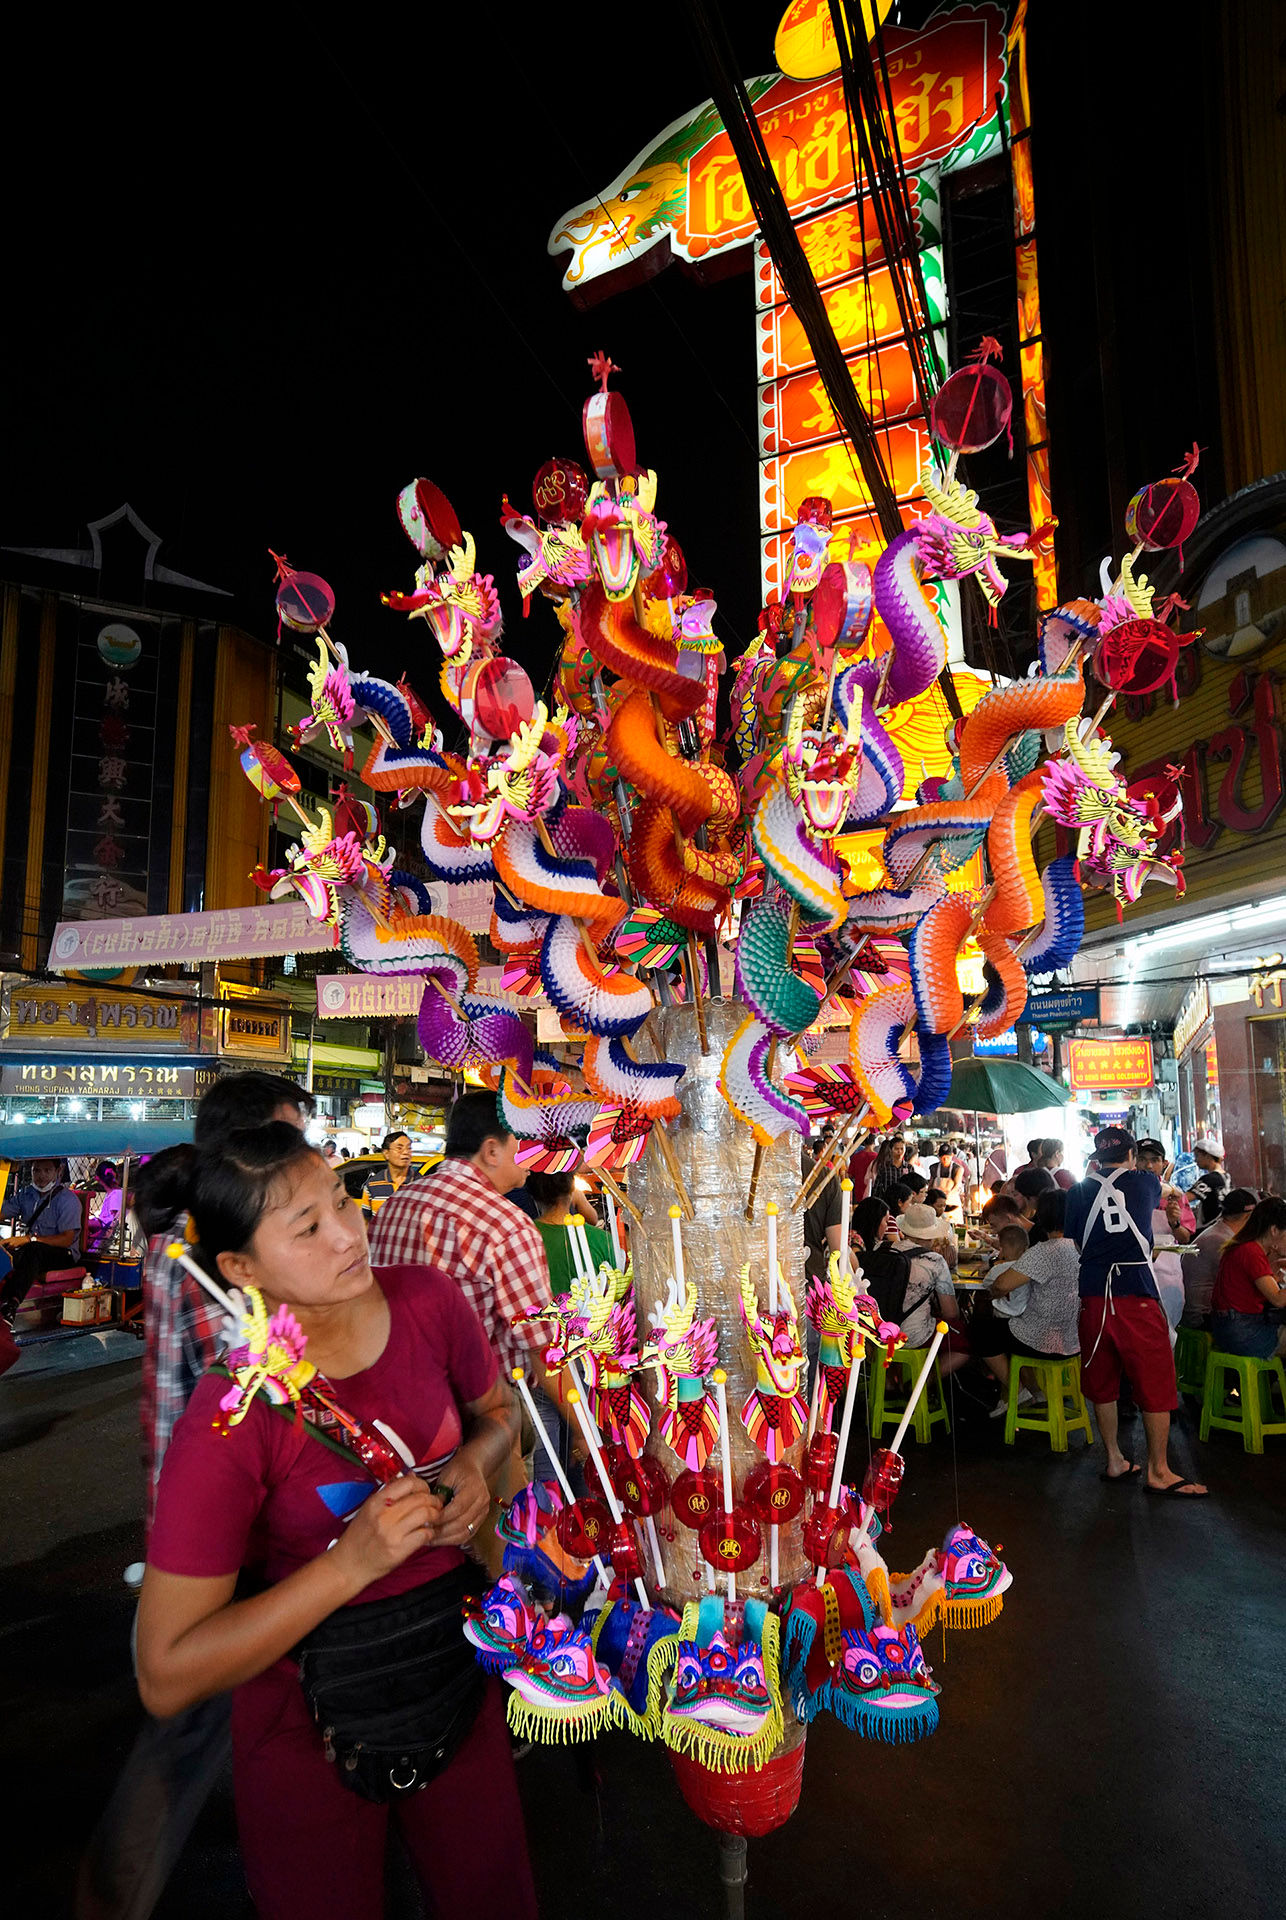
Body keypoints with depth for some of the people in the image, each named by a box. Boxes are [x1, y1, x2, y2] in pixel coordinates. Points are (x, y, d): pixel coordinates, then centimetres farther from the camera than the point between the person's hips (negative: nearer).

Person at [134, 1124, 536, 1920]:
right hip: (312, 1719, -4)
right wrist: (352, 1563, -30)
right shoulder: (229, 1423, -27)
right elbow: (166, 1677, -23)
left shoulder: (428, 1301, -15)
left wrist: (474, 1466, -16)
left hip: (456, 1666, 4)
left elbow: (496, 1409, 6)